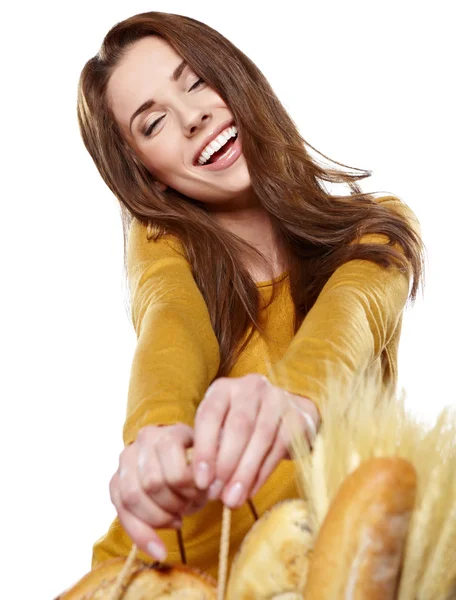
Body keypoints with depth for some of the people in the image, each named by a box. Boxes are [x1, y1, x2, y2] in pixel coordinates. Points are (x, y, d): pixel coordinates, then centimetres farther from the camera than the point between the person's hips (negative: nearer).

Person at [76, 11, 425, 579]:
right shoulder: (163, 242, 3)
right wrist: (156, 432, -39)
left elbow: (347, 314, -20)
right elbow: (173, 324, -18)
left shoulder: (377, 229, 1)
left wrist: (295, 400, -42)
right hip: (177, 561, 0)